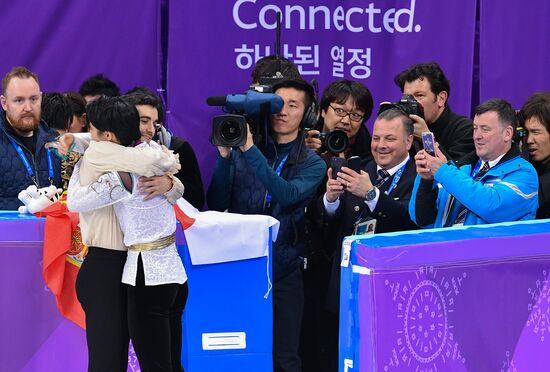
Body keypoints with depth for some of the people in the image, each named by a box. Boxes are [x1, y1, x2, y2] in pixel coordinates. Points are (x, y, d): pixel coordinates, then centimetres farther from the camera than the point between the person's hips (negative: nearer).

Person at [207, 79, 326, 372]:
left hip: (284, 272, -1)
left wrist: (250, 150, -21)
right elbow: (216, 204, 1)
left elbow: (288, 195, -17)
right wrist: (224, 157, -11)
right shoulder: (241, 153, 6)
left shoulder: (311, 164, 4)